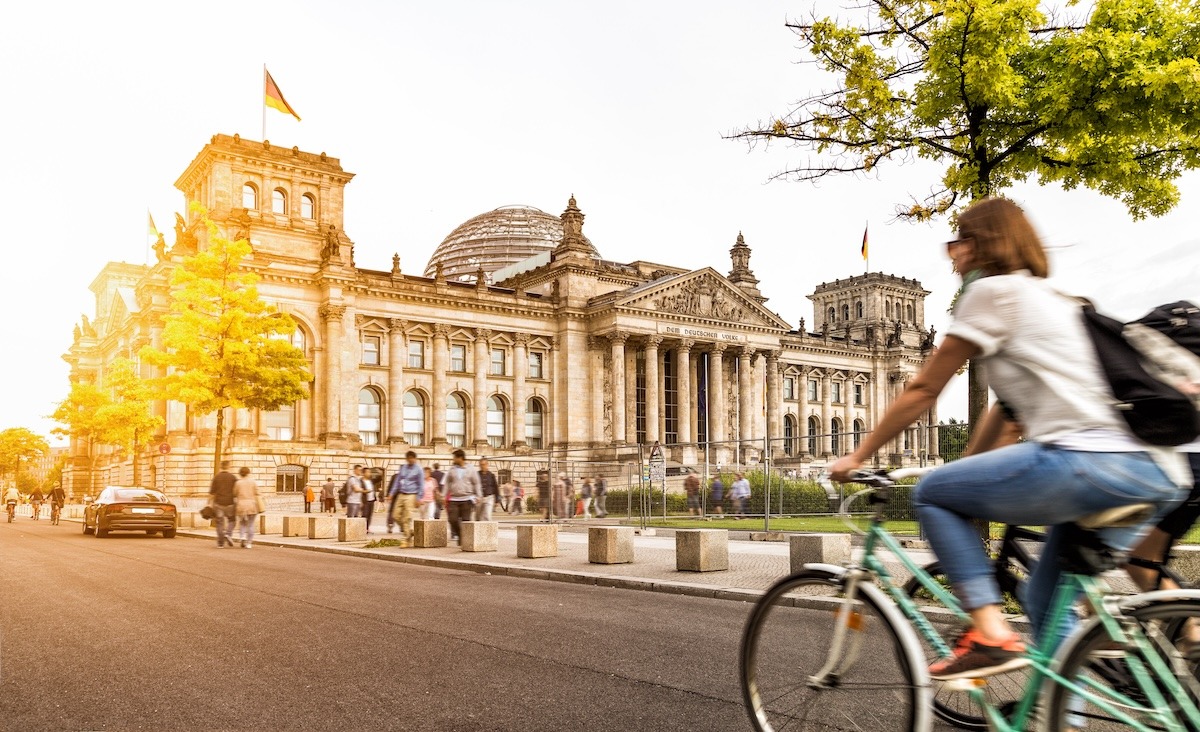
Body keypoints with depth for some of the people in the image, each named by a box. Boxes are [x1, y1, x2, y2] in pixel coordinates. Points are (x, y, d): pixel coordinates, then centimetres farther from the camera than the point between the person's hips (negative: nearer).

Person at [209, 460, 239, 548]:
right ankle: (227, 533, -10)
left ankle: (220, 543, 4)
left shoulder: (216, 477, 1)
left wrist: (209, 504, 3)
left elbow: (212, 492, -2)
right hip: (230, 503, -1)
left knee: (220, 523, 6)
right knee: (231, 521, 16)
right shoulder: (233, 477, 0)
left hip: (218, 503, 1)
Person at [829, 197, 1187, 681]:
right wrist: (971, 476, 32)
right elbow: (1004, 407, 29)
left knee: (932, 493, 4)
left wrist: (857, 456, 10)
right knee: (1045, 600, 19)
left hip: (1090, 460, -9)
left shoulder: (993, 290, 1)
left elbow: (923, 391, 2)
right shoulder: (1053, 299, 28)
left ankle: (990, 633, -5)